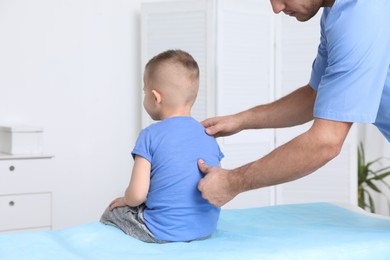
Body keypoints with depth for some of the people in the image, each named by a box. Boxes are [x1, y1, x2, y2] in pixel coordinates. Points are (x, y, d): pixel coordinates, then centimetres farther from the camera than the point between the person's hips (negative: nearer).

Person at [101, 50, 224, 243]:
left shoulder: (150, 135, -13)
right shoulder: (208, 136, 3)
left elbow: (137, 195, -15)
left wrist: (125, 200, 8)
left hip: (165, 232, -6)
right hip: (206, 230, 6)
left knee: (110, 214, 20)